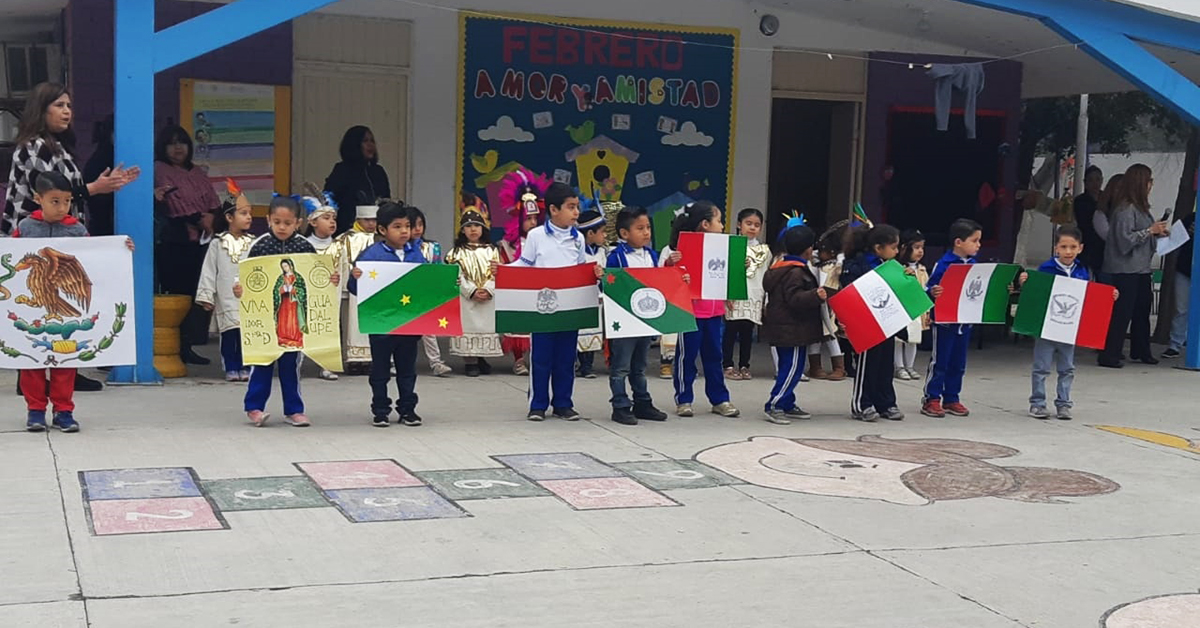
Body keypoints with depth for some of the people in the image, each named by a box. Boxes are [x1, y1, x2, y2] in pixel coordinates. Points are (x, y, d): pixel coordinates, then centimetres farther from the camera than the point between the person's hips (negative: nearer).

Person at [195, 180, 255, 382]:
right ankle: (231, 368, 11)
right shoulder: (218, 244, 0)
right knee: (229, 334, 3)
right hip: (227, 299, -1)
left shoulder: (252, 243, 4)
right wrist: (207, 296, -2)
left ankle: (244, 367, 12)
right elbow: (209, 271, 2)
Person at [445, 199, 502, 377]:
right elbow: (457, 276, -6)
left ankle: (481, 358, 17)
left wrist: (488, 290, -15)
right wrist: (473, 291, -17)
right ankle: (470, 362, 2)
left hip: (488, 298, 2)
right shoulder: (458, 252, 4)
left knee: (487, 326, 4)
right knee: (468, 326, -5)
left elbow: (496, 274, 1)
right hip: (466, 297, -2)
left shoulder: (491, 250, 10)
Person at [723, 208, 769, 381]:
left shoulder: (764, 250, 12)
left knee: (747, 334, 7)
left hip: (754, 298, 3)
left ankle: (744, 366, 16)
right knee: (731, 331, -2)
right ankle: (728, 366, 5)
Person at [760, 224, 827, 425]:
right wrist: (816, 295, -37)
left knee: (788, 369, 14)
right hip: (792, 331, -10)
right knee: (791, 369, -7)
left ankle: (787, 405, 19)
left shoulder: (778, 267, 15)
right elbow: (795, 298, -25)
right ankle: (774, 406, -6)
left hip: (781, 330, 10)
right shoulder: (796, 272, -17)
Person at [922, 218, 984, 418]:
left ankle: (951, 399, 22)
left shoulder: (973, 265, 6)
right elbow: (929, 289, -15)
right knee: (939, 361, 2)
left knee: (958, 363, 12)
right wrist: (932, 293, -36)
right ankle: (931, 400, 9)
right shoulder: (944, 264, -15)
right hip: (944, 321, -6)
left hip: (965, 320, 6)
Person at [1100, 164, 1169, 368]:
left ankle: (1141, 351, 27)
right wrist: (1150, 231, -17)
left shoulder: (1140, 207, 13)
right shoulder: (1125, 209, -16)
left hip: (1140, 268, 10)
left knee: (1142, 309, 16)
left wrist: (1157, 231, 8)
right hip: (1126, 269, -10)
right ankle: (1109, 355, -3)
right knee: (1121, 312, -8)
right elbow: (1125, 239, -21)